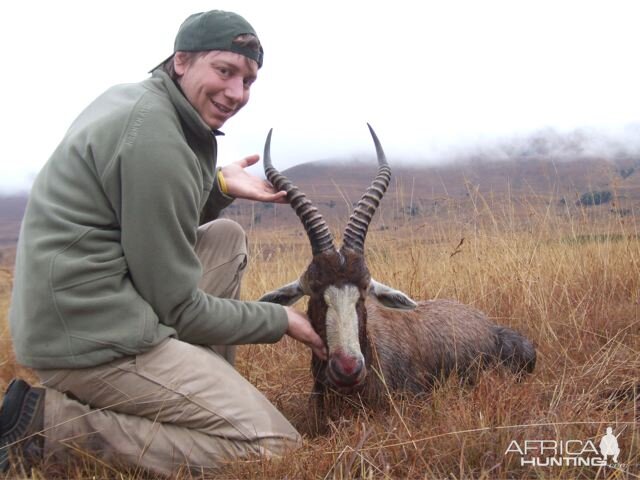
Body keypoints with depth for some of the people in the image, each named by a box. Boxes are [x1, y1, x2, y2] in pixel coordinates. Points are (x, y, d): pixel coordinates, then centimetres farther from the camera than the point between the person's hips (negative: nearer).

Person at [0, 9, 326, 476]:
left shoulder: (131, 99, 10)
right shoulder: (154, 140, -19)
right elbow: (178, 307, -14)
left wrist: (219, 186, 7)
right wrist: (282, 320, -1)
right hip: (95, 339, -10)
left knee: (228, 238, 19)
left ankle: (207, 394, 14)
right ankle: (55, 422, -9)